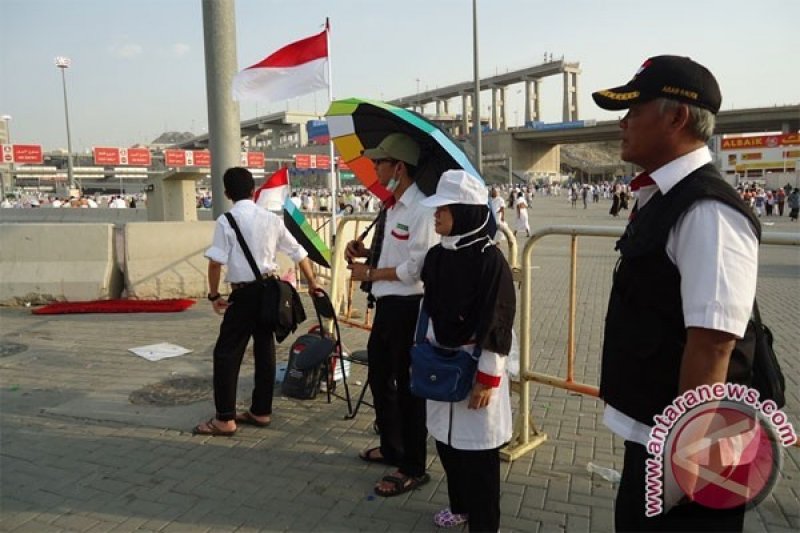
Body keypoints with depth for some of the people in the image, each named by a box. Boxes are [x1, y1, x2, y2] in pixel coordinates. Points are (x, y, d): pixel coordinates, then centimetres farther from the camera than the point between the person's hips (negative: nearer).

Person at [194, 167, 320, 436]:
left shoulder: (226, 220, -6)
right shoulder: (272, 219, 7)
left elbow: (215, 262, -14)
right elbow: (299, 253, 11)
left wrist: (214, 295, -3)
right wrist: (312, 283, 22)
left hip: (245, 293, -5)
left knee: (227, 353, 3)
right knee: (265, 349, 13)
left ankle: (225, 419, 5)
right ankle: (261, 411, 22)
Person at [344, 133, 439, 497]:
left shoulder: (421, 210, -19)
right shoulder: (391, 206, 10)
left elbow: (416, 268, -24)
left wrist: (370, 273, -15)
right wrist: (363, 251, 3)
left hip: (407, 307, -10)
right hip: (386, 304, 10)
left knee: (407, 386, 4)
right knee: (379, 378, 23)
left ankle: (413, 469, 22)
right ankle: (391, 448, 44)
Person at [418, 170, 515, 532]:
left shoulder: (490, 259, -17)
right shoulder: (436, 255, 4)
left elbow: (496, 325, -16)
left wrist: (487, 378, -15)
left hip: (475, 365, -7)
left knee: (477, 449, 4)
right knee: (446, 439, 19)